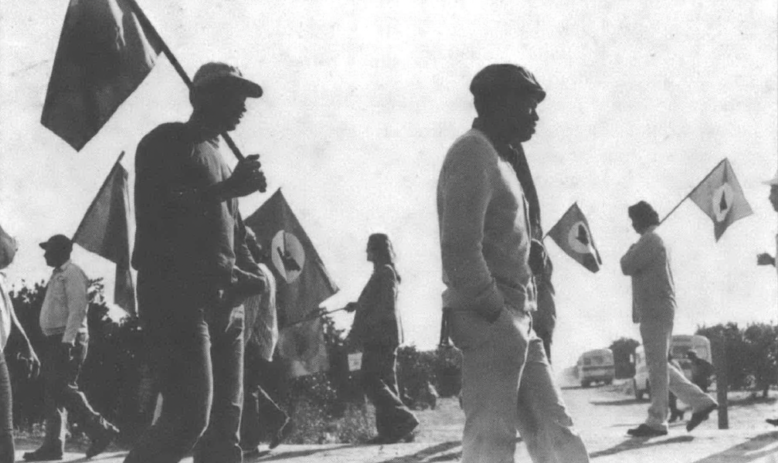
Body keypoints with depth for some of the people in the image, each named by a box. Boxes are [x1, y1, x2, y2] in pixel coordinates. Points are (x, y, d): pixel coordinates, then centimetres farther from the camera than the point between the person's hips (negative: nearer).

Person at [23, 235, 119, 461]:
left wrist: (68, 341, -25)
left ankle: (101, 431, -10)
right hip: (55, 340, 10)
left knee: (63, 389, -15)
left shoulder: (72, 273, -8)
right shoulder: (58, 275, 21)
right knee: (51, 392, 6)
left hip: (69, 339, -10)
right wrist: (57, 342, 17)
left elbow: (77, 308, -18)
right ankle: (52, 444, 6)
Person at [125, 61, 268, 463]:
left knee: (224, 424, 3)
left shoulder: (220, 161, 26)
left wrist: (249, 273, 7)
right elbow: (154, 211, -15)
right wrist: (227, 189, -15)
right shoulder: (168, 142, 1)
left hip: (223, 301, 9)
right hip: (175, 294, -9)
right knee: (190, 417, -19)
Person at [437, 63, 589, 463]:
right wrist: (496, 312, -18)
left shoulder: (499, 158, 22)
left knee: (553, 428, 9)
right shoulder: (472, 154, -9)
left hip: (516, 322, 10)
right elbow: (459, 249, -19)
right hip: (490, 323, -10)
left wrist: (520, 315, 13)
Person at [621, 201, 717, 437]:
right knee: (659, 366, 13)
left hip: (655, 311, -10)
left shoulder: (650, 240, -9)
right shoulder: (656, 241, 22)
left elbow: (627, 267, -14)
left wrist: (629, 252, 5)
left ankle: (656, 421, -6)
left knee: (657, 367, -8)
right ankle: (700, 401, 10)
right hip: (656, 311, 10)